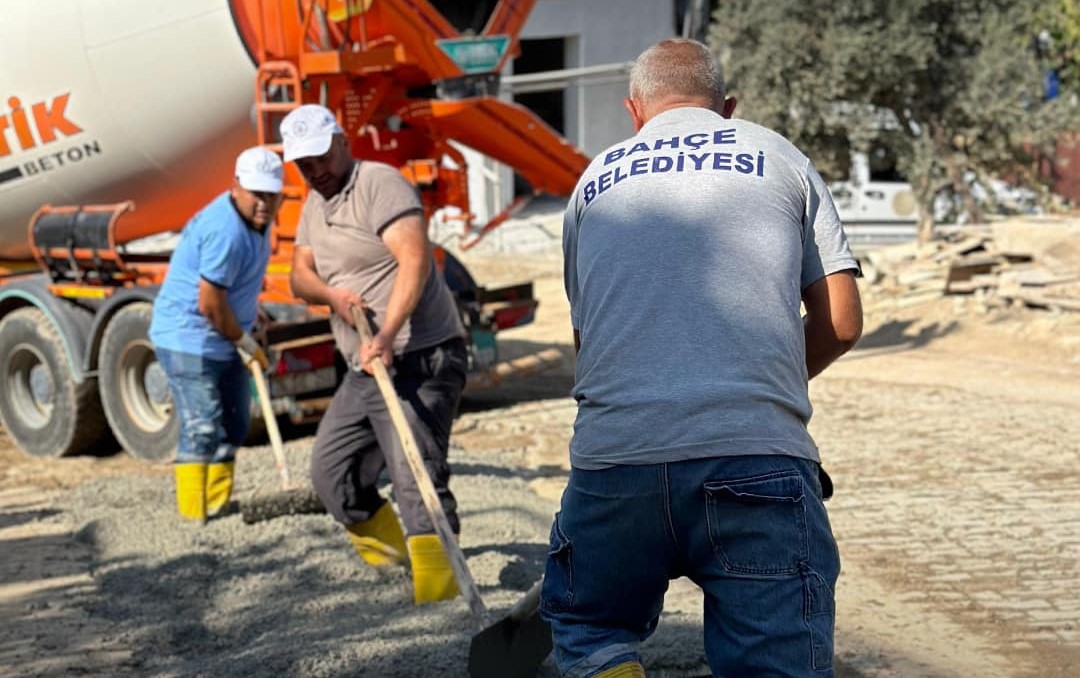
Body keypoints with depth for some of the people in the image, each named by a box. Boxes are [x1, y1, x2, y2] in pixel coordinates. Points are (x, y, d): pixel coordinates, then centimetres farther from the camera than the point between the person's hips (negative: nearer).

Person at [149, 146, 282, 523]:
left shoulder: (256, 218, 5)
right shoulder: (225, 230, -26)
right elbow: (210, 304, -24)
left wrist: (248, 325, 15)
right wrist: (246, 343, -12)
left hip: (224, 340, 10)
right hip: (189, 339, -10)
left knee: (232, 427, 14)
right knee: (202, 430, -12)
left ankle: (219, 508, 24)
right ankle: (194, 518, -8)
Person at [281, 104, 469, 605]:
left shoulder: (380, 184, -11)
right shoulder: (315, 204, 18)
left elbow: (415, 259, -25)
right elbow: (299, 276, 13)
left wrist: (387, 333, -37)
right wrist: (331, 293, -11)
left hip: (419, 361, -9)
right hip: (364, 371, 10)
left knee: (416, 478, -18)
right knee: (330, 474, 15)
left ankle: (439, 597, -21)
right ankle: (386, 547, 36)